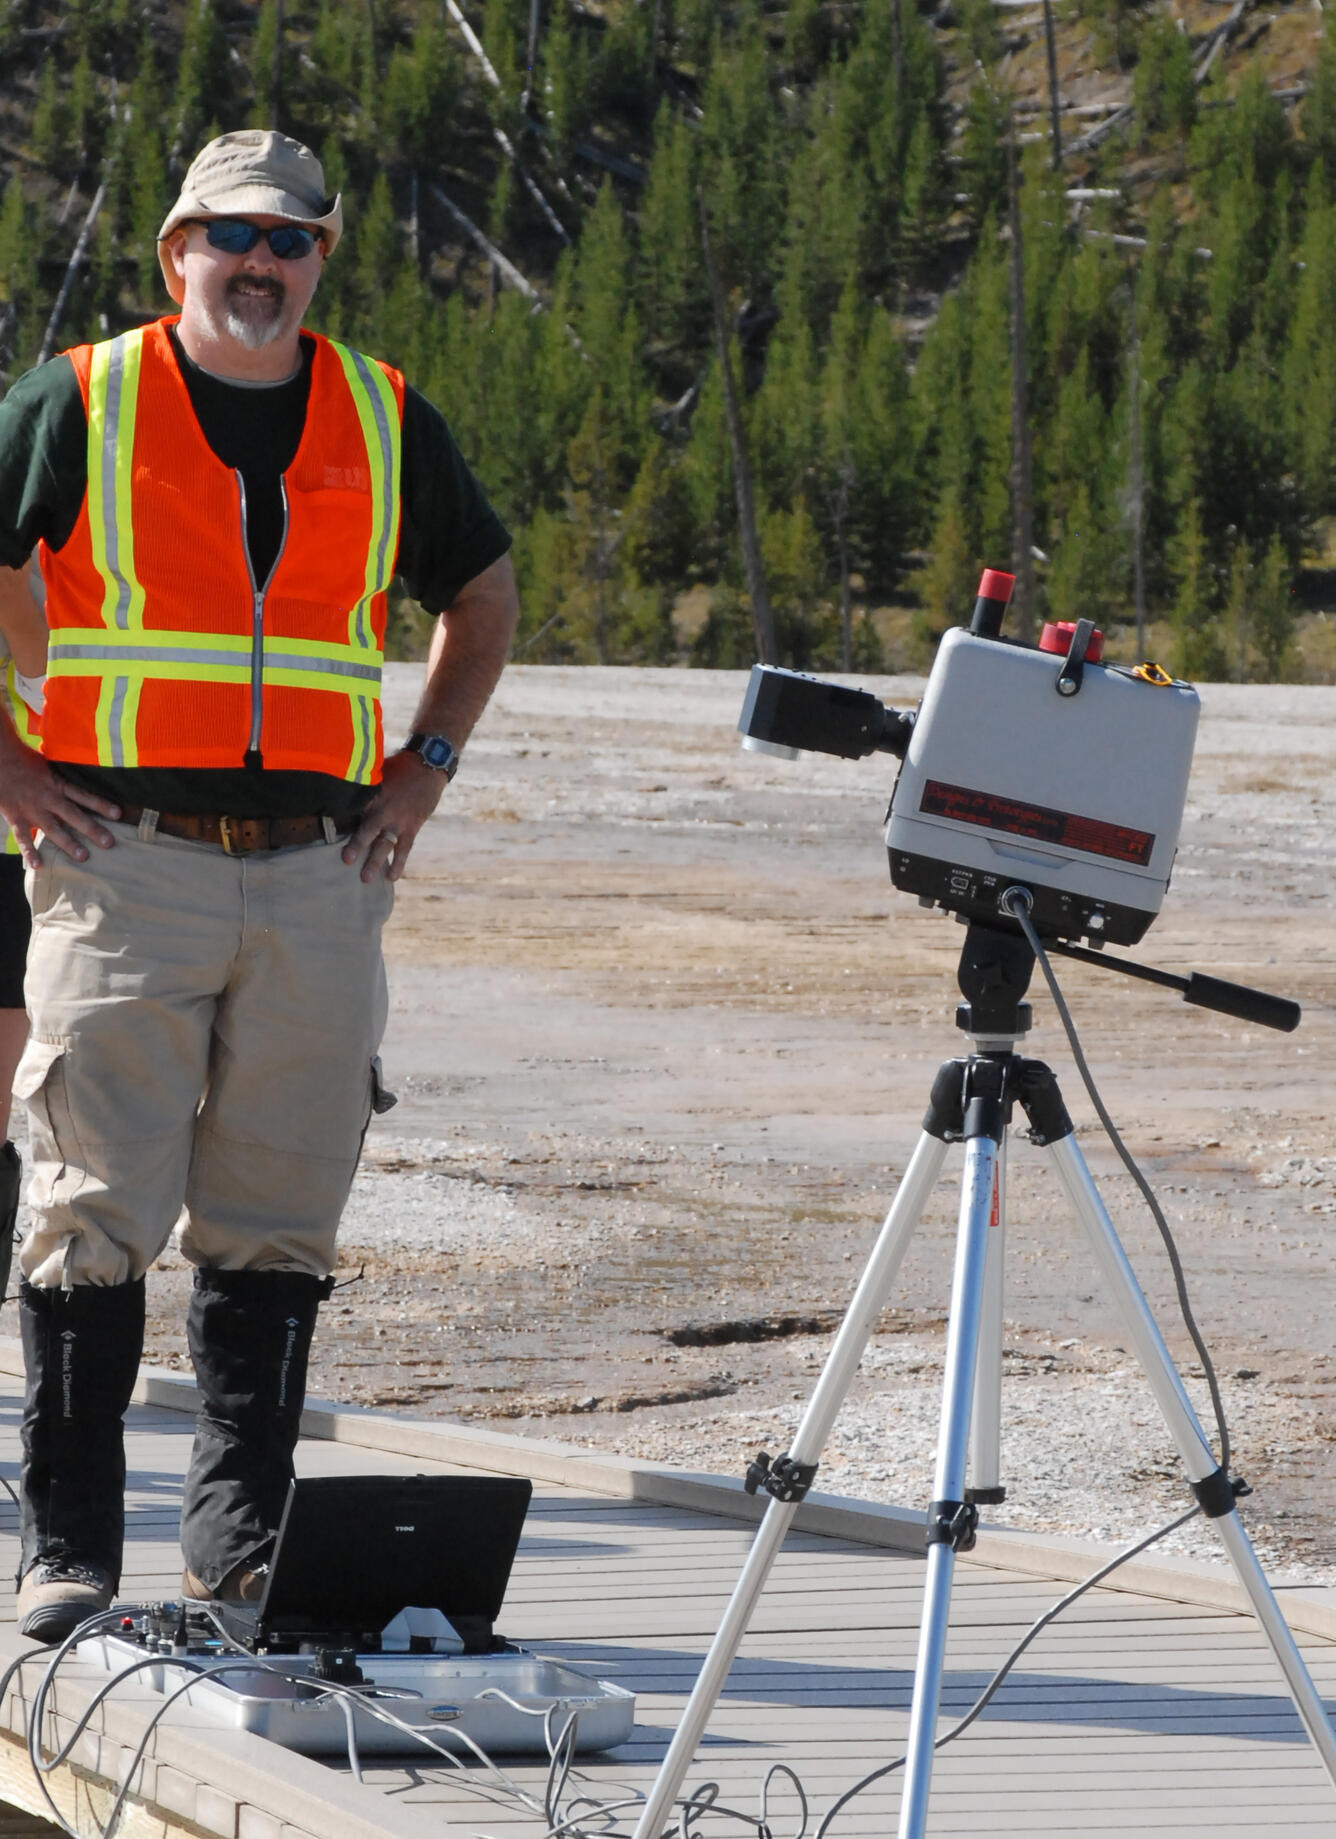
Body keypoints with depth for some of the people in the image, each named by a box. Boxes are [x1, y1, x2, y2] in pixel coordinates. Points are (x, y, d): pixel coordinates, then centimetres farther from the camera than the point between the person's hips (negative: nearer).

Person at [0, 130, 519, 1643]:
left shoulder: (383, 422, 11)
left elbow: (482, 590, 25)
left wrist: (425, 765, 14)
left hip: (318, 874, 3)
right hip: (123, 859, -3)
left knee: (277, 1222, 5)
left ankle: (241, 1543, 14)